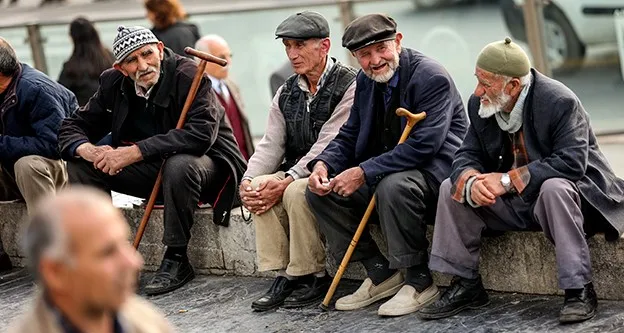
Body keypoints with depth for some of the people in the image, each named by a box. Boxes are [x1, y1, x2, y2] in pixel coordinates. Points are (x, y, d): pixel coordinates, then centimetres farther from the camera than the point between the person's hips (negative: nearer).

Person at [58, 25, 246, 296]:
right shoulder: (113, 83, -2)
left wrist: (135, 152, -37)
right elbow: (73, 126, 2)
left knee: (179, 166, -40)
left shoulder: (188, 76, -21)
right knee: (80, 164, -8)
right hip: (151, 169, 6)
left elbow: (201, 134, -35)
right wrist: (88, 150, -24)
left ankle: (176, 259, -24)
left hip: (207, 162, -6)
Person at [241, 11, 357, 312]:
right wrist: (248, 181, -15)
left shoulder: (348, 85, -12)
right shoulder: (287, 93, 11)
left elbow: (327, 146, -20)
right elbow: (271, 145, 5)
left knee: (296, 192, -33)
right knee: (260, 189, -21)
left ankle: (313, 276, -17)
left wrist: (286, 181, -27)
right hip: (296, 173, 7)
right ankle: (283, 275, -15)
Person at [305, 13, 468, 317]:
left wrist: (364, 172, -29)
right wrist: (323, 163, -10)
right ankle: (380, 273, 1)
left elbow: (423, 145, -27)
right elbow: (350, 135, 12)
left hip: (434, 168, -9)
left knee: (393, 186, -39)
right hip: (386, 170, 9)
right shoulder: (366, 81, 6)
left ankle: (419, 281, -20)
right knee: (319, 190, -3)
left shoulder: (432, 77, -19)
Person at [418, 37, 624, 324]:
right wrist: (471, 181, -28)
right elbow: (467, 156, -1)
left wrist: (508, 181, -33)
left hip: (563, 189, -6)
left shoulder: (559, 102, -24)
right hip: (515, 203, 7)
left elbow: (571, 163, -32)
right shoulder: (480, 105, -4)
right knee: (451, 187, -6)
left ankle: (579, 290, -31)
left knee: (554, 188, -39)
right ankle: (466, 286, 1)